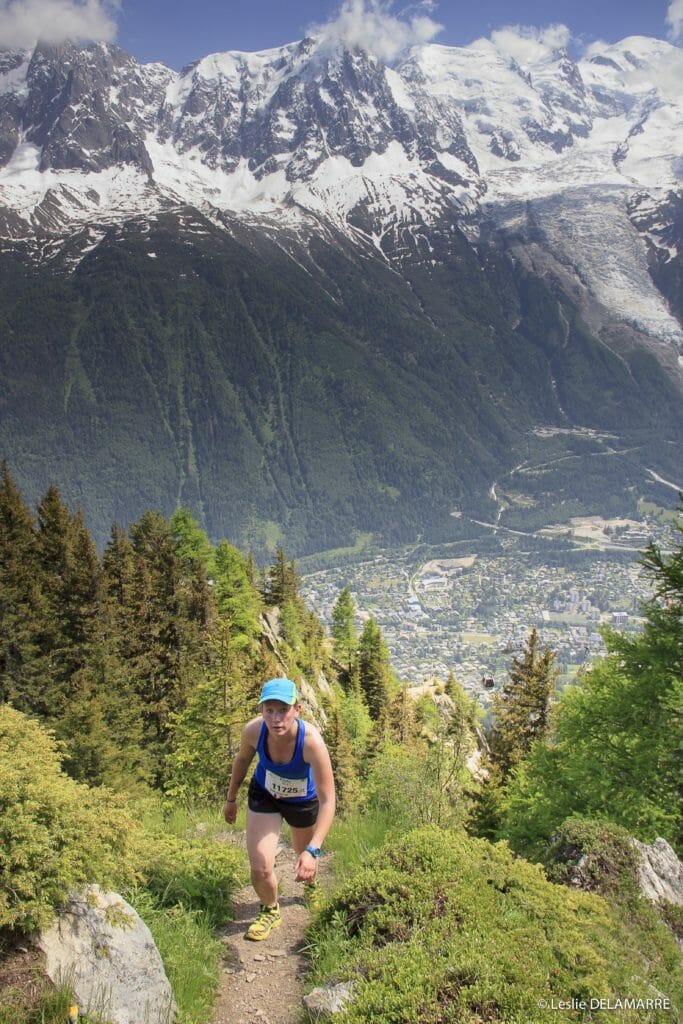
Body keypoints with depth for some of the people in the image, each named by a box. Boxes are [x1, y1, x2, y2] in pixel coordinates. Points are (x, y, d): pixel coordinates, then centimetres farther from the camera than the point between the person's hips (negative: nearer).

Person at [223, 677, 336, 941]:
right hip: (264, 795, 1)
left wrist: (313, 850, -46)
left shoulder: (311, 741, -41)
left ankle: (311, 885, 60)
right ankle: (270, 911, 25)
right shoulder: (253, 731, -31)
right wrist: (231, 798, 7)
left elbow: (327, 800, -38)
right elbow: (243, 759, -5)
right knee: (260, 868, -9)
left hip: (303, 801, -1)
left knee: (305, 862, 21)